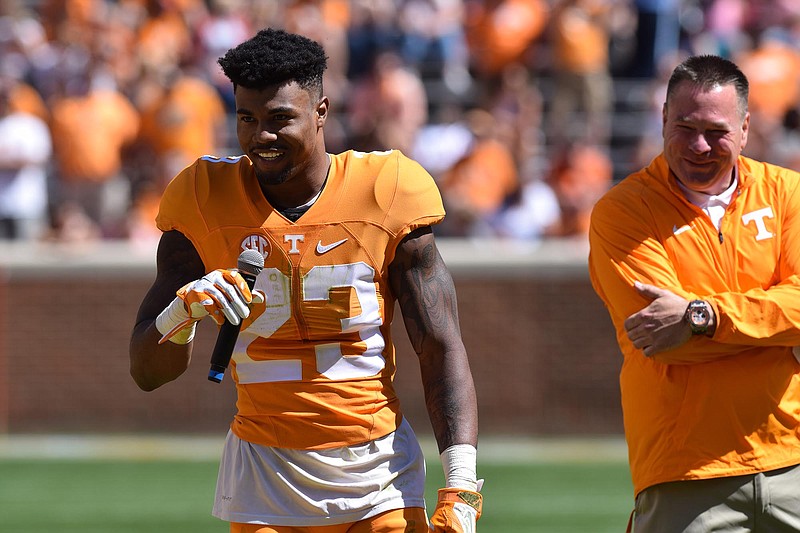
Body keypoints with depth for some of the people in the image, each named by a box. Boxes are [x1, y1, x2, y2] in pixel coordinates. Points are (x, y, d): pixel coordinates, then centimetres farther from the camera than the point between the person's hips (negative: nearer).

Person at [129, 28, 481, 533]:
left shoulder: (386, 193, -4)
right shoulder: (204, 202, -1)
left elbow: (441, 349, -3)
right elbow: (147, 373, 2)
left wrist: (460, 489, -14)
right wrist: (184, 310, -20)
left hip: (379, 476, -1)